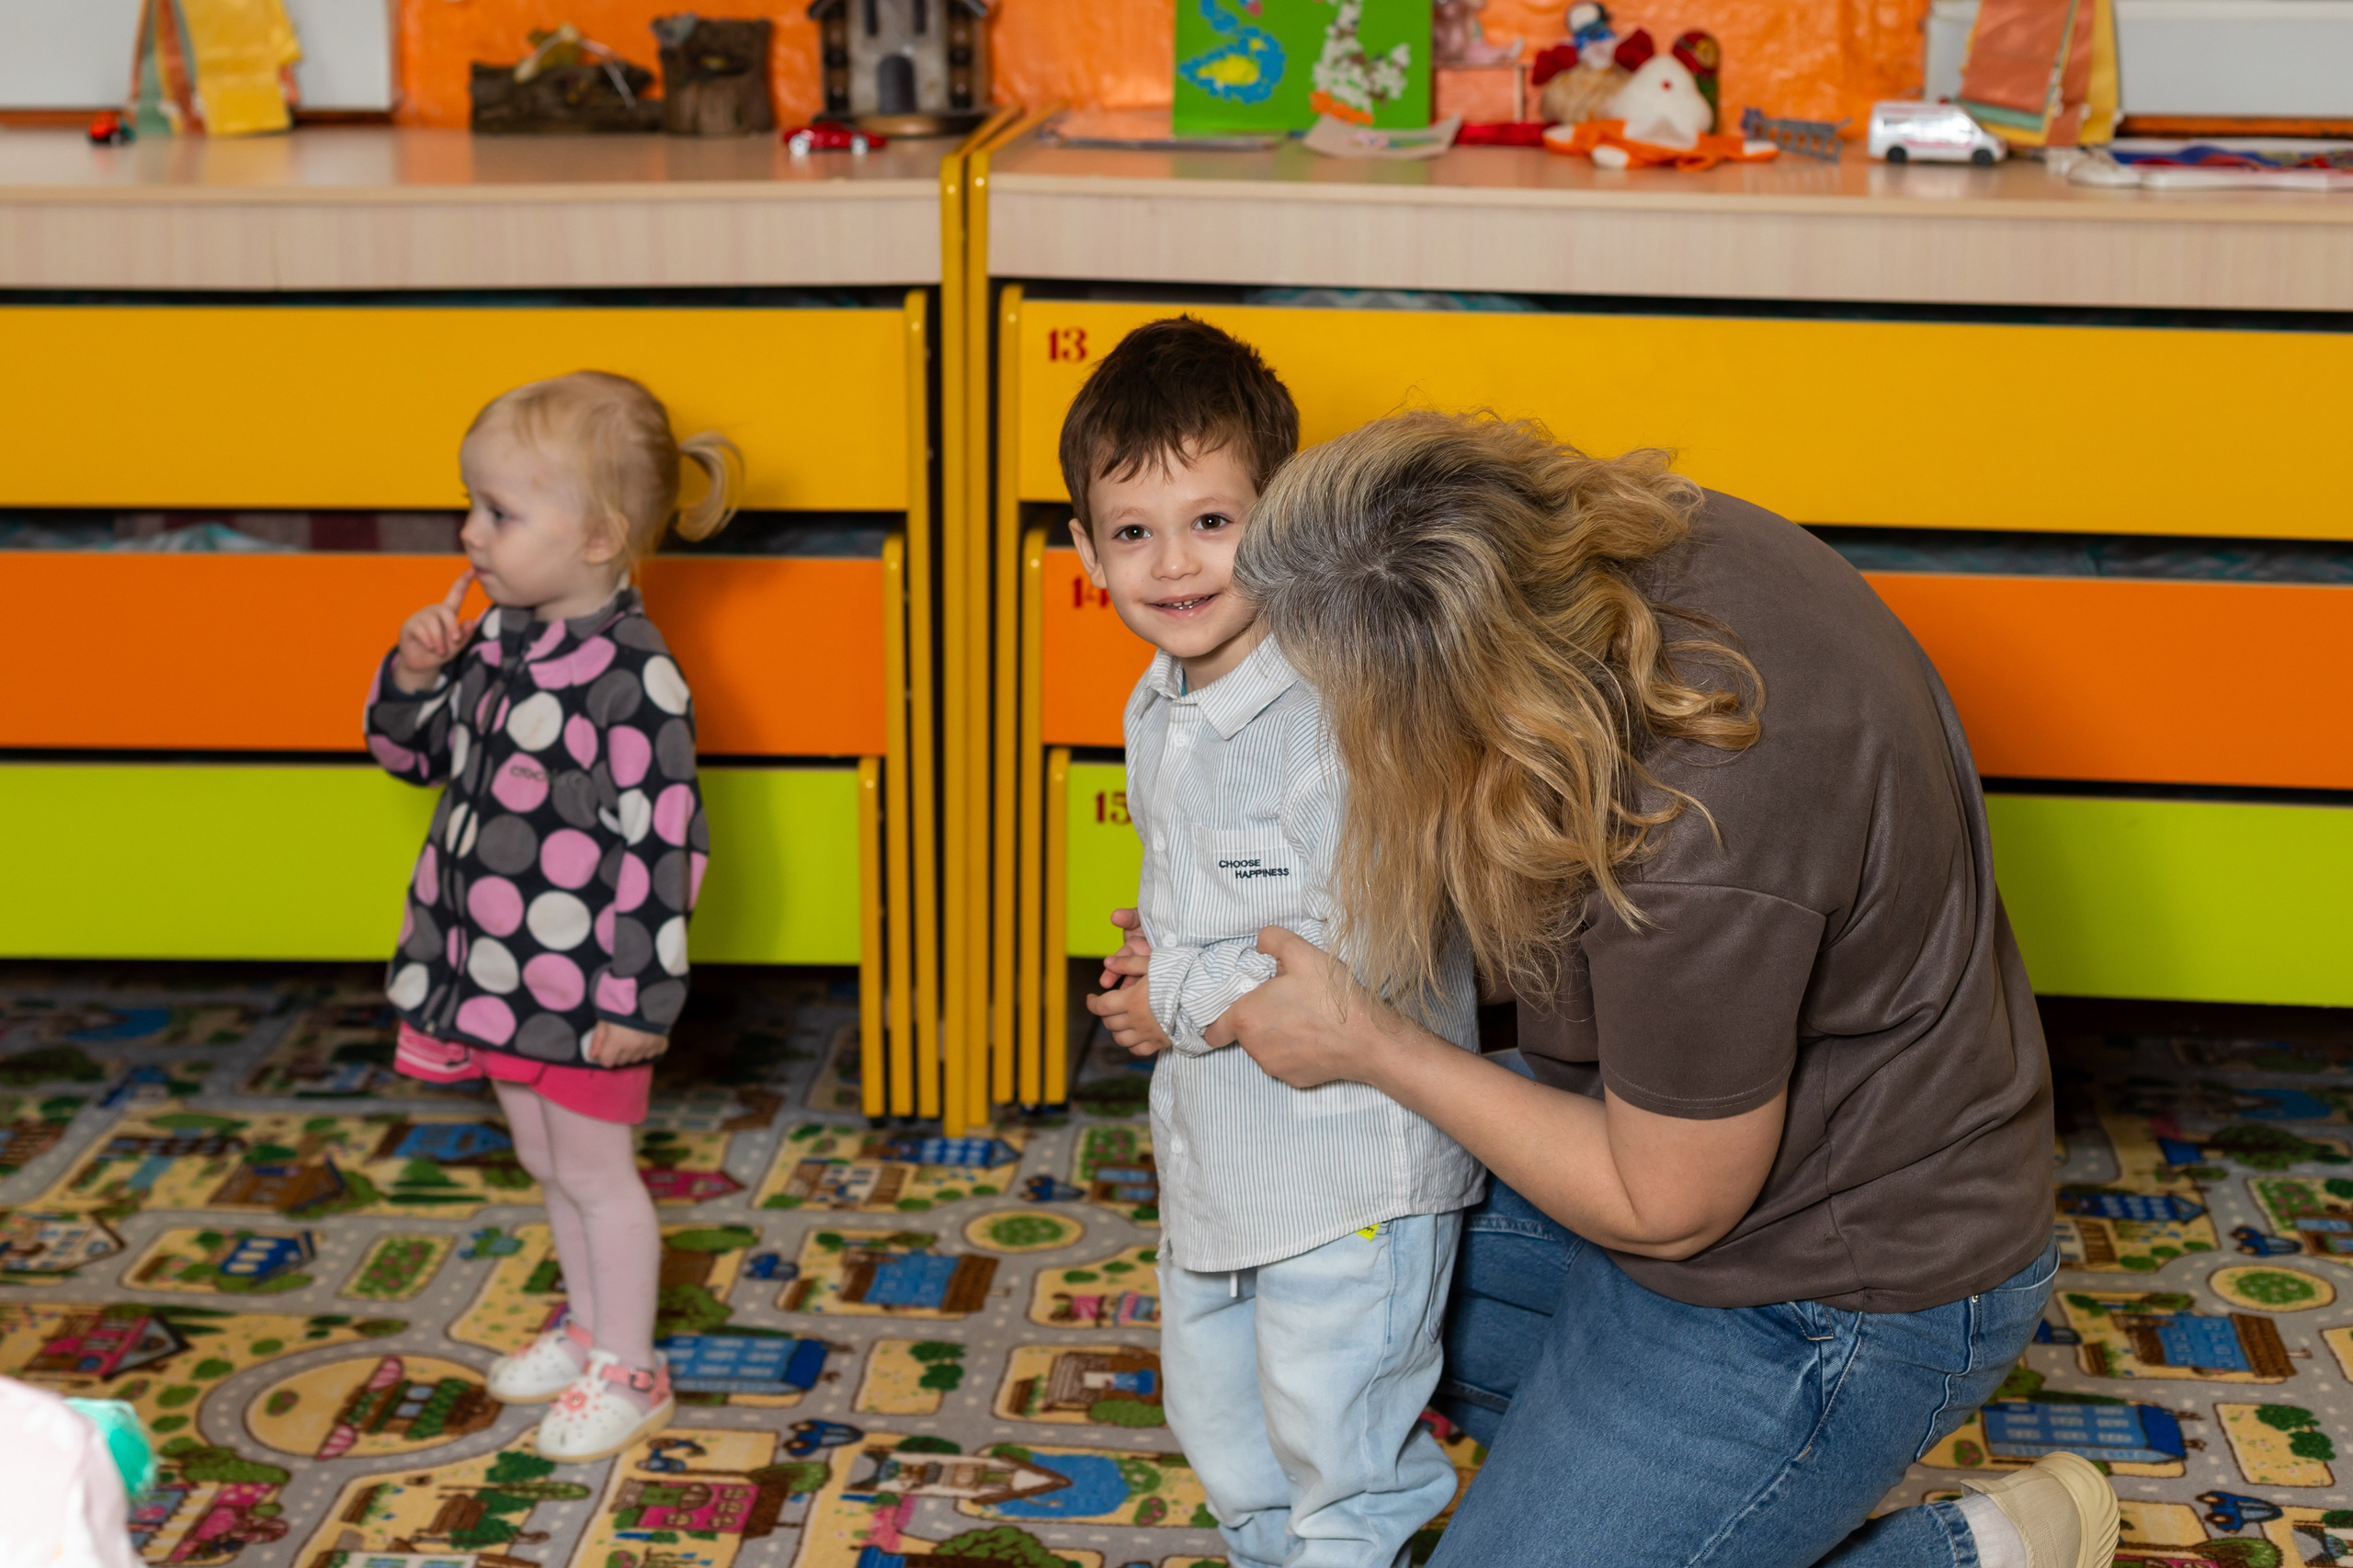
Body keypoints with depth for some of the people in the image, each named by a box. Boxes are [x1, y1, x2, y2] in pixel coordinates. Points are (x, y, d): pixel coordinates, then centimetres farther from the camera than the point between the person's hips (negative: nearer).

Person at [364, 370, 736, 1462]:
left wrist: (637, 1000, -20)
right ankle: (587, 1328, 41)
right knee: (543, 1160, 22)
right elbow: (413, 751, 15)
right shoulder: (497, 640, 1)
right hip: (495, 968, 8)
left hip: (584, 990, -8)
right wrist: (413, 674, -7)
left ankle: (628, 1372, 24)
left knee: (594, 1171, 8)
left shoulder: (632, 676, -24)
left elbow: (662, 847, -22)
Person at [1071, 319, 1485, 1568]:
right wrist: (1162, 945, 1)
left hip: (1350, 1168, -9)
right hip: (1213, 1159, 9)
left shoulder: (1339, 713, -25)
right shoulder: (1157, 713, 5)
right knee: (1223, 1444, 26)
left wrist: (1182, 1000, -19)